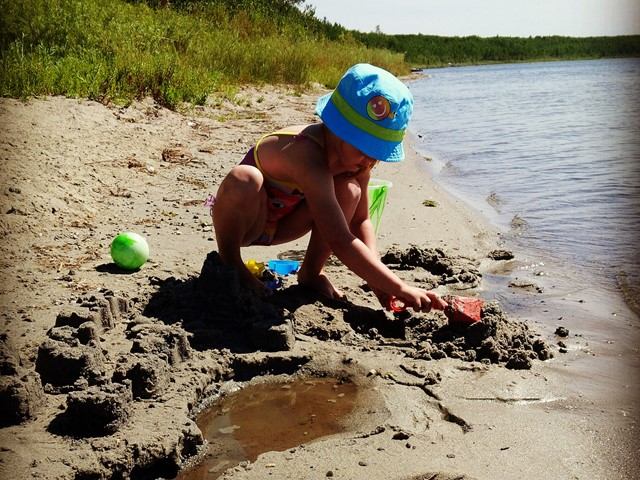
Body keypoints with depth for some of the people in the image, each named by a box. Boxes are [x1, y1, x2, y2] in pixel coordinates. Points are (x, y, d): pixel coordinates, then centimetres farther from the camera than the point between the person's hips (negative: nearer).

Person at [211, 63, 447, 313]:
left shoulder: (357, 159, -13)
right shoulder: (308, 155, -39)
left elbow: (360, 220, -2)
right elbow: (340, 242, -42)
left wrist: (374, 271, -19)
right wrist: (400, 289, -41)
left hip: (278, 226, 7)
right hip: (241, 219, -6)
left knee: (349, 191, -17)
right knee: (244, 179, -40)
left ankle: (311, 273, 1)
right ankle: (228, 262, -13)